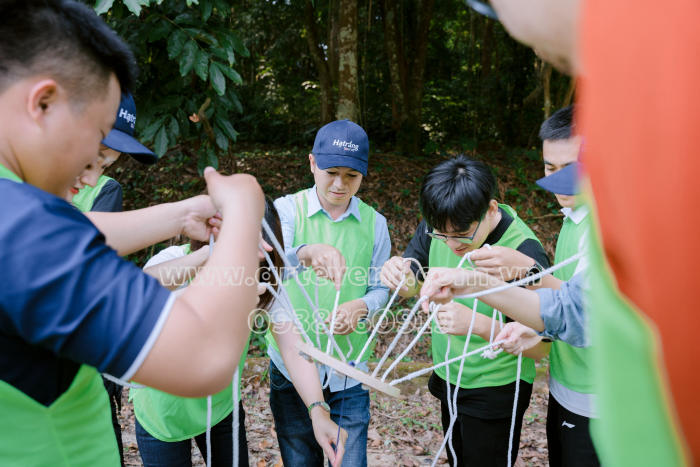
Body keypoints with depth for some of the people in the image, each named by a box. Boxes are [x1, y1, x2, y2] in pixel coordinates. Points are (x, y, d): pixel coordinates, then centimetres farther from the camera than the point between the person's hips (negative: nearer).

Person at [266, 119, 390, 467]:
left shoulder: (374, 223, 1)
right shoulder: (287, 209, -7)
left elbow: (381, 288, 5)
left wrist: (361, 305, -18)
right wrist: (306, 252, -49)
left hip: (349, 371, 1)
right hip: (292, 364, -1)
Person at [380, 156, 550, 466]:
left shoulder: (524, 253, -28)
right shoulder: (439, 224, -12)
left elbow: (540, 346, -24)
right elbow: (413, 286, -2)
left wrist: (477, 323, -39)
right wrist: (400, 278, -26)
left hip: (496, 391, -6)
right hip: (448, 379, 6)